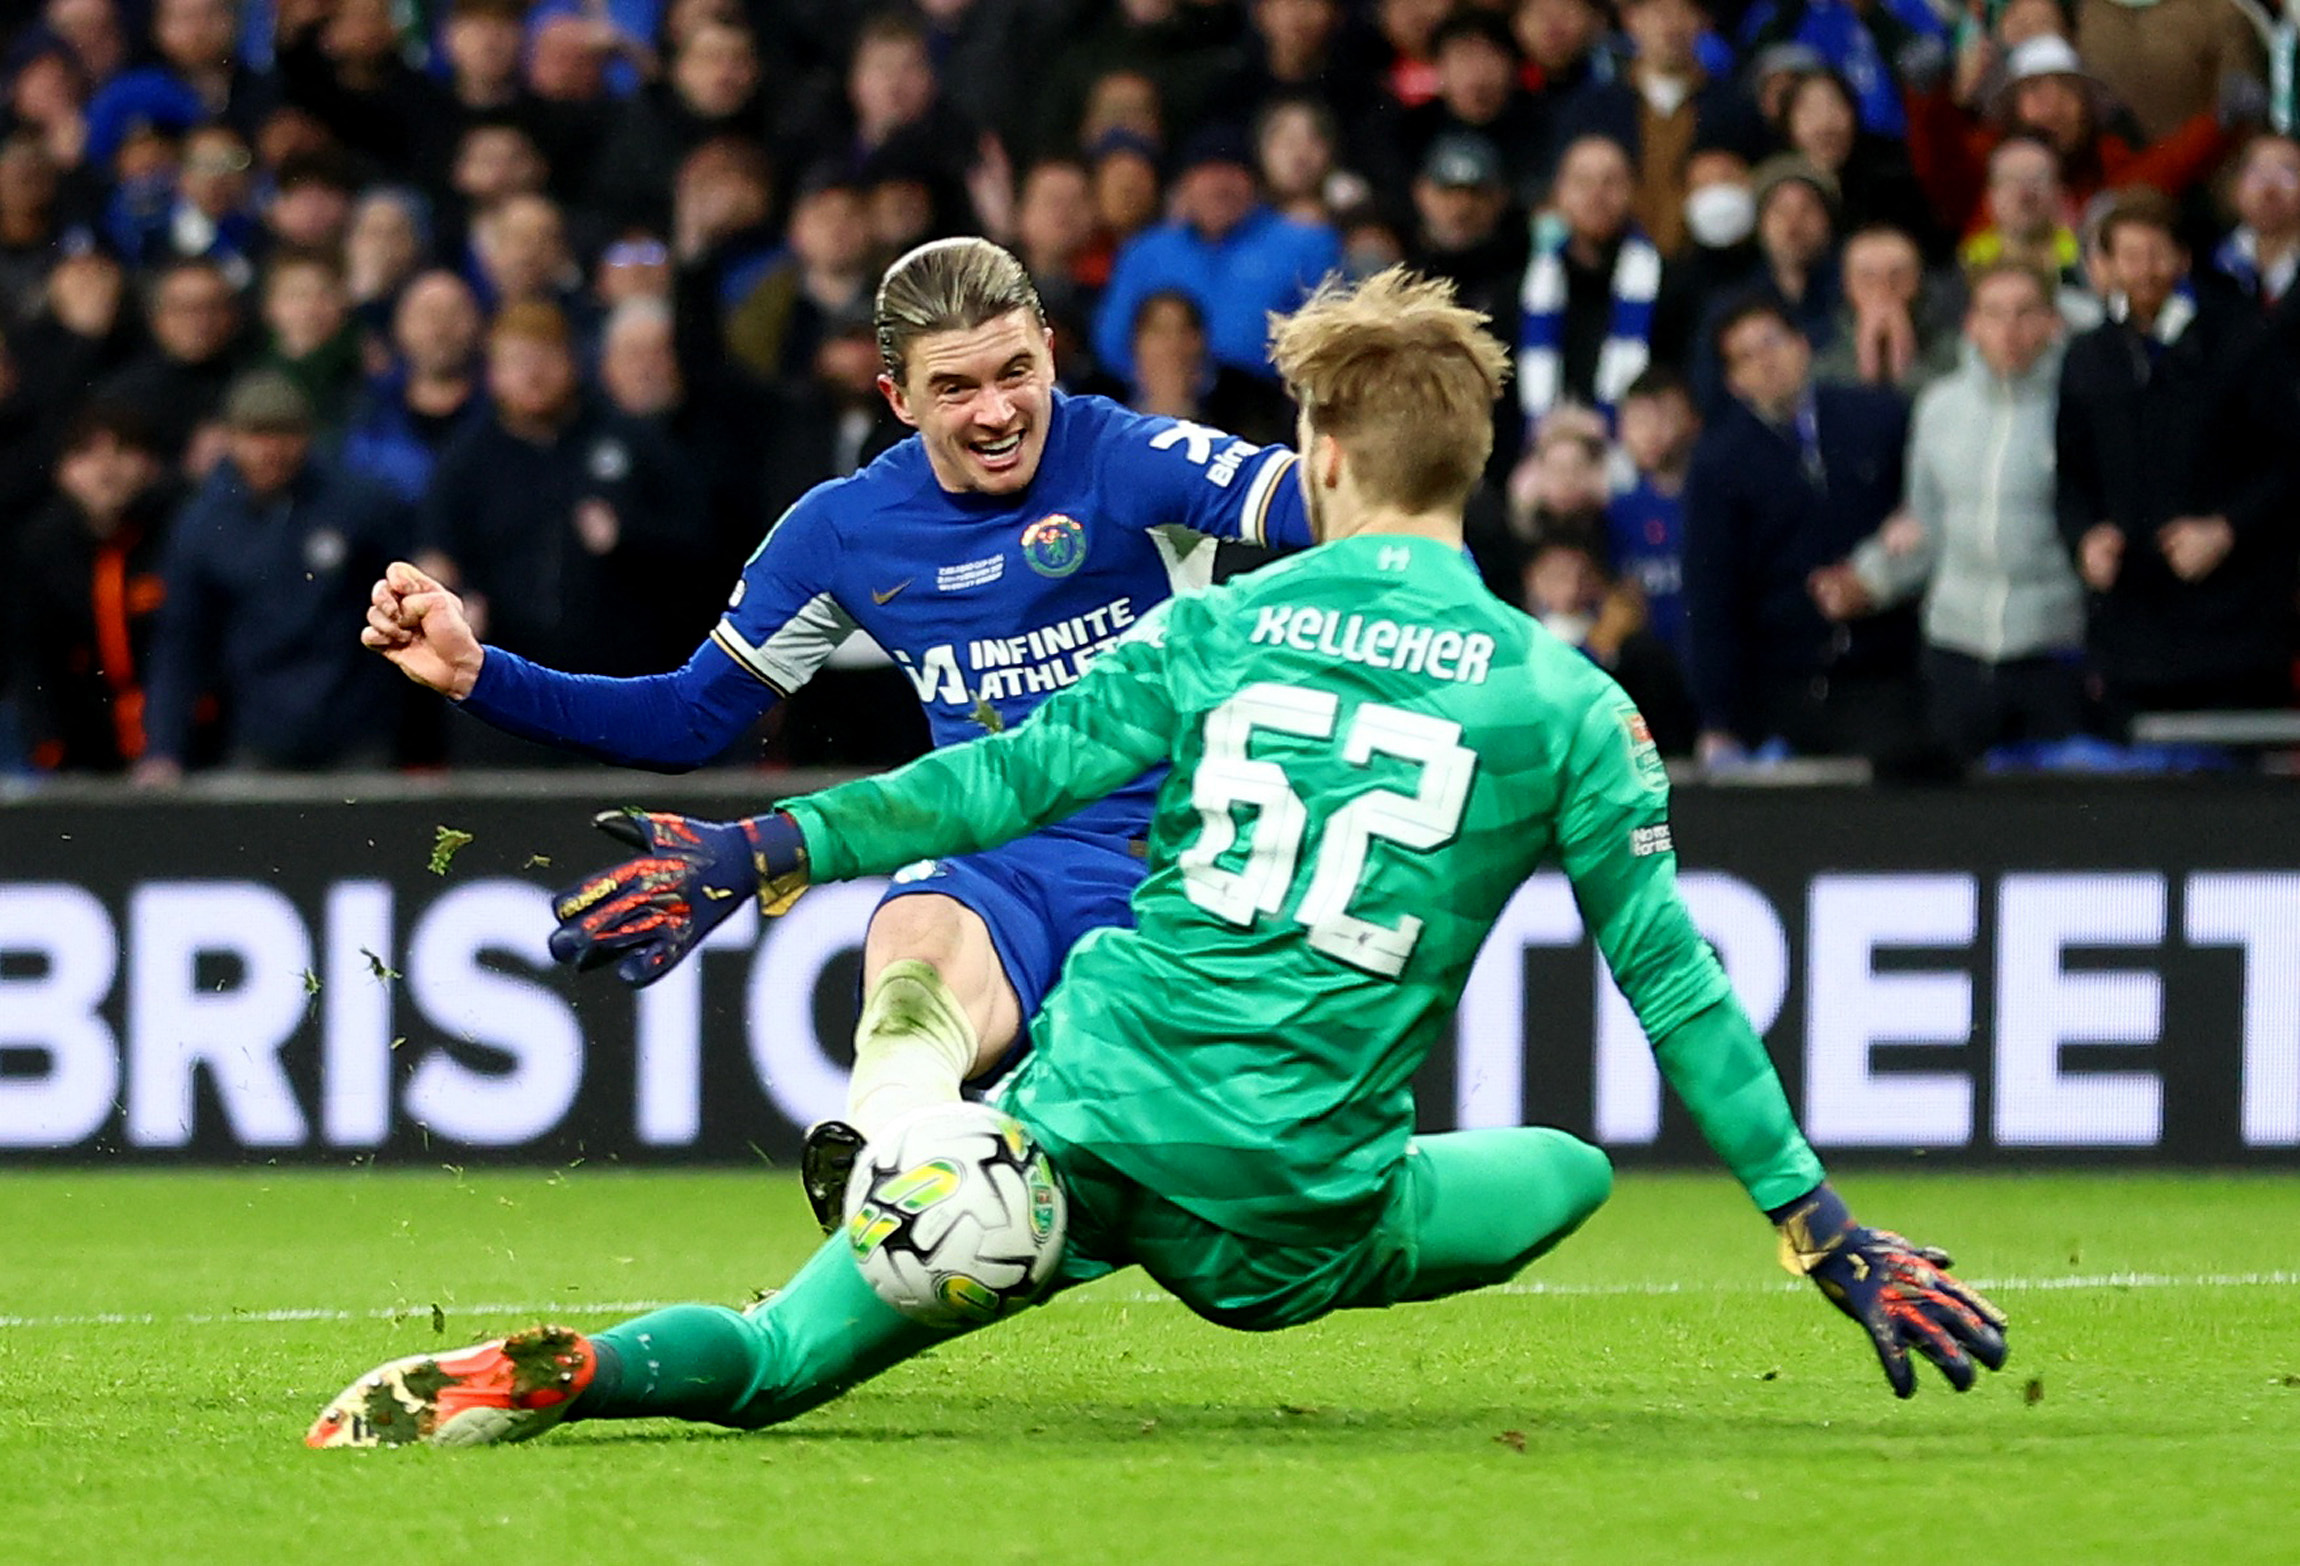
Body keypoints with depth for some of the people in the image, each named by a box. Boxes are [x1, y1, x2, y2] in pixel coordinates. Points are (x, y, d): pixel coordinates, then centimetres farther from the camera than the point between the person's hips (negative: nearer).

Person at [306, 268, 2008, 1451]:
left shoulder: (1222, 628, 7)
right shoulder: (1563, 702, 3)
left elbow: (1010, 775, 5)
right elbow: (1674, 980, 4)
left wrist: (763, 851, 13)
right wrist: (1822, 1230, 9)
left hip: (1094, 1119, 2)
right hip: (1292, 1193, -2)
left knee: (774, 1360, 11)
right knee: (1570, 1170, 26)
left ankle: (560, 1371, -21)